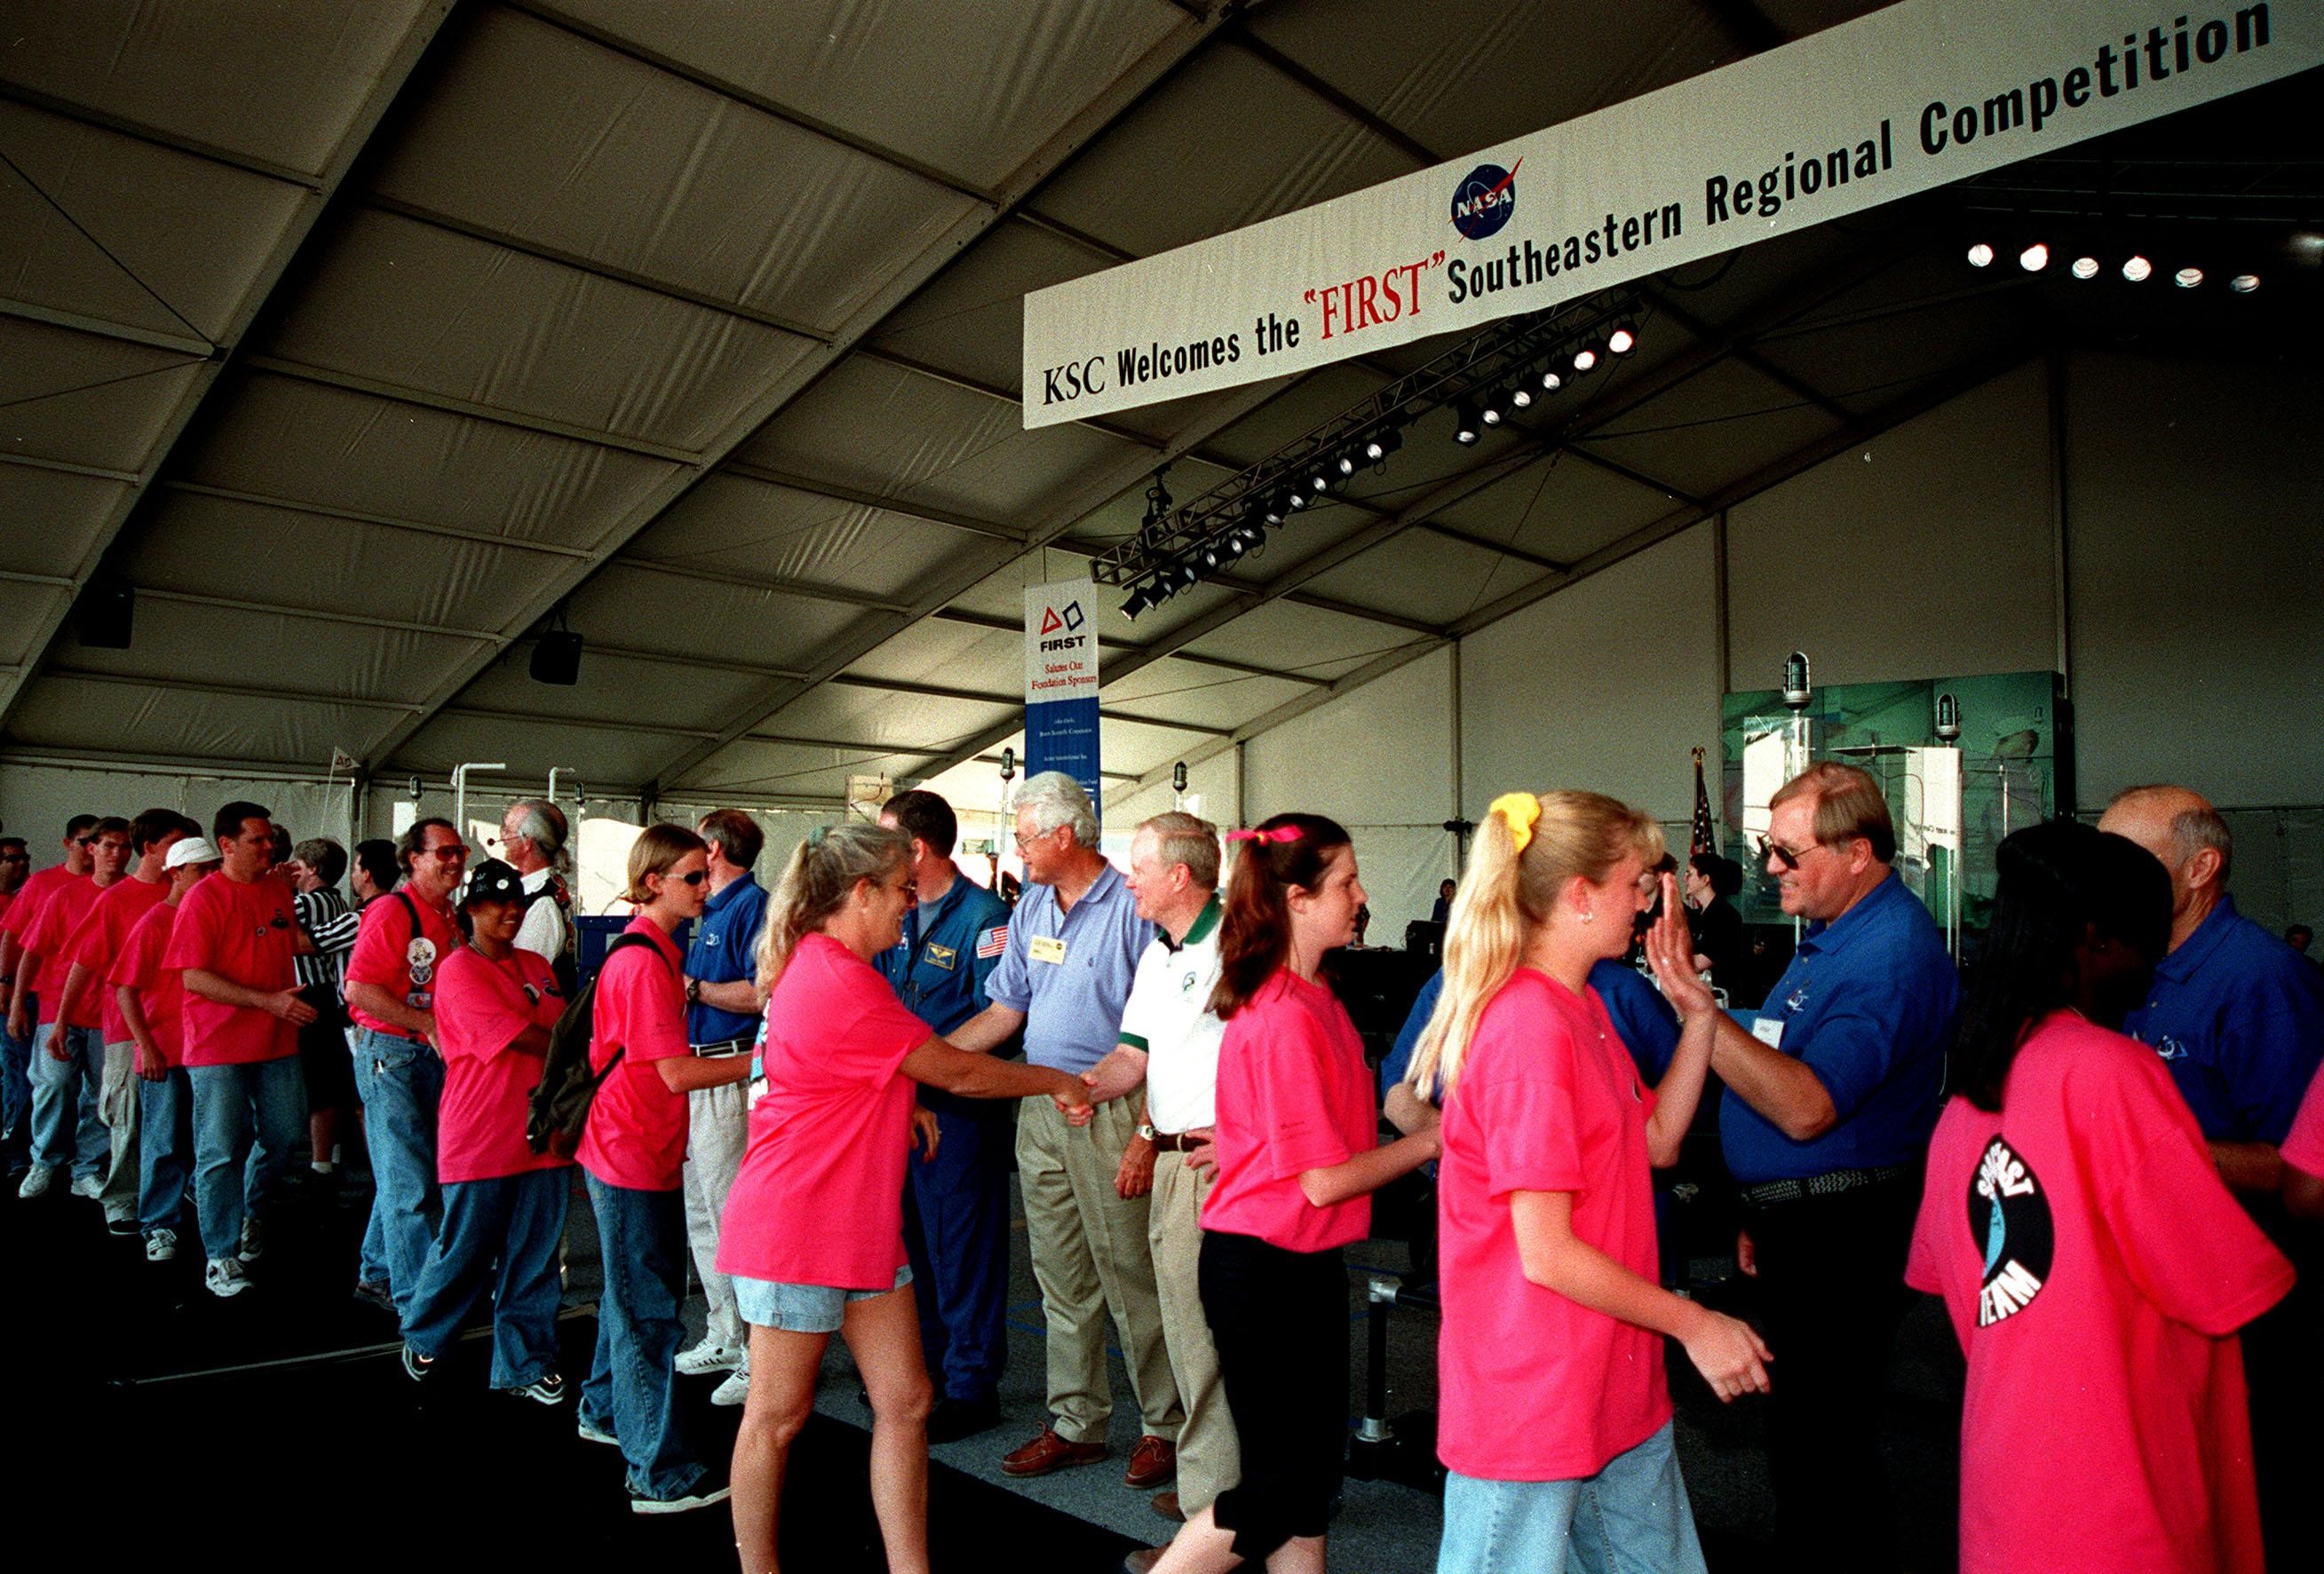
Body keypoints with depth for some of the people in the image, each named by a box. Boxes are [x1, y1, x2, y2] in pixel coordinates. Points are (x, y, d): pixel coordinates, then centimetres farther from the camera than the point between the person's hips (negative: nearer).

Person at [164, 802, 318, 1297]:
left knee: (283, 1137, 12)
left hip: (277, 1042, 6)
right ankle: (221, 1257, 9)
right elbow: (194, 978, -17)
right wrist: (268, 1000, -21)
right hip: (219, 1047, -6)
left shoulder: (279, 890, 9)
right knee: (221, 1152, 0)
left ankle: (249, 1215, 38)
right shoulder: (203, 898, -10)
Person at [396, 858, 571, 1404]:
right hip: (480, 1143, -6)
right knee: (465, 1251, 6)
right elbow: (520, 1037, -16)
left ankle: (525, 1366, 19)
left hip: (543, 1133, 6)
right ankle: (423, 1339, 33)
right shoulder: (459, 971, -8)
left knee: (534, 1256, 8)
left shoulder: (536, 966, 14)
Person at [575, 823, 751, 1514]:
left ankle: (606, 1411, 41)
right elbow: (677, 1073, -24)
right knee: (648, 1309, -2)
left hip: (649, 1149, 10)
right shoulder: (643, 962, -22)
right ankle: (661, 1474, 6)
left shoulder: (656, 952, 10)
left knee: (637, 1291, 23)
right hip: (631, 1154, -10)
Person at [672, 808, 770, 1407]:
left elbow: (763, 993, -25)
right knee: (701, 1218, 18)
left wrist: (694, 987, -19)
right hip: (696, 1077, 11)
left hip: (727, 1079, -11)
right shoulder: (711, 911, 17)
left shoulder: (753, 905, -13)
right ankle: (725, 1339, 30)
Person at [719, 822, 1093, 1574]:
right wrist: (1057, 1082, 0)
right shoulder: (840, 982, -22)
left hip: (861, 1222, 10)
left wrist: (902, 1105, 9)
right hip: (797, 1223, -10)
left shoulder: (823, 966, 11)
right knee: (778, 1415, 8)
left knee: (904, 1403, 9)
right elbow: (959, 1072, -14)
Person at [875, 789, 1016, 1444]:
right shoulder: (900, 915, 10)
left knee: (963, 1247, 2)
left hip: (962, 1107, -8)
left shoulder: (983, 917, -15)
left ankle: (972, 1388, 15)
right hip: (905, 1100, 8)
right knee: (913, 1236, 19)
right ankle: (925, 1362, 35)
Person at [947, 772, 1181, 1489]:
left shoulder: (1131, 906, -12)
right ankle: (1076, 1423, 26)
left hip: (1109, 1113, -7)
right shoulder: (1032, 910, 12)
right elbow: (1004, 1012, 16)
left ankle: (1165, 1425, 17)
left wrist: (1145, 1133, -19)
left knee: (1130, 1275, 1)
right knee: (1061, 1280, 14)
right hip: (1038, 1110, 7)